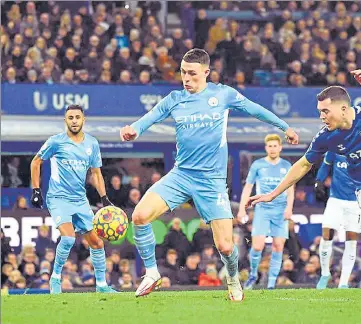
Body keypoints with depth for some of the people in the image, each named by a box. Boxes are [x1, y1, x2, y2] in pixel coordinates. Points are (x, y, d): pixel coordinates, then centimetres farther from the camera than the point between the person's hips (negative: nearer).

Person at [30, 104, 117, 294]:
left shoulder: (92, 144, 6)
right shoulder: (56, 142, -6)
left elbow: (96, 173, 15)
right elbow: (36, 162, 5)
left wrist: (104, 198, 6)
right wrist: (35, 190, 0)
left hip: (80, 200, 5)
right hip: (58, 198, -5)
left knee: (96, 242, 3)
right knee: (68, 237, -25)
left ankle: (101, 284, 16)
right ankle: (55, 278, -6)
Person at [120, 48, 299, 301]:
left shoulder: (223, 94, 0)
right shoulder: (174, 100, 4)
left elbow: (255, 110, 13)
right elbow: (149, 118, -5)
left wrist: (285, 127, 24)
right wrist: (133, 131, -29)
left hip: (212, 180, -2)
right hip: (181, 174, 2)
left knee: (225, 246, -8)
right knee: (140, 215, -21)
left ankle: (233, 280, 27)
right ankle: (152, 273, -2)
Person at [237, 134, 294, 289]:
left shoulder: (286, 166, 10)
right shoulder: (257, 165, 5)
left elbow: (290, 189, 9)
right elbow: (248, 187, 8)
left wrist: (289, 207, -6)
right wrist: (242, 208, -1)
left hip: (280, 211, 2)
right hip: (262, 209, -2)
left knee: (278, 246, -4)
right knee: (257, 246, -12)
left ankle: (271, 283, 3)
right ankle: (253, 274, 13)